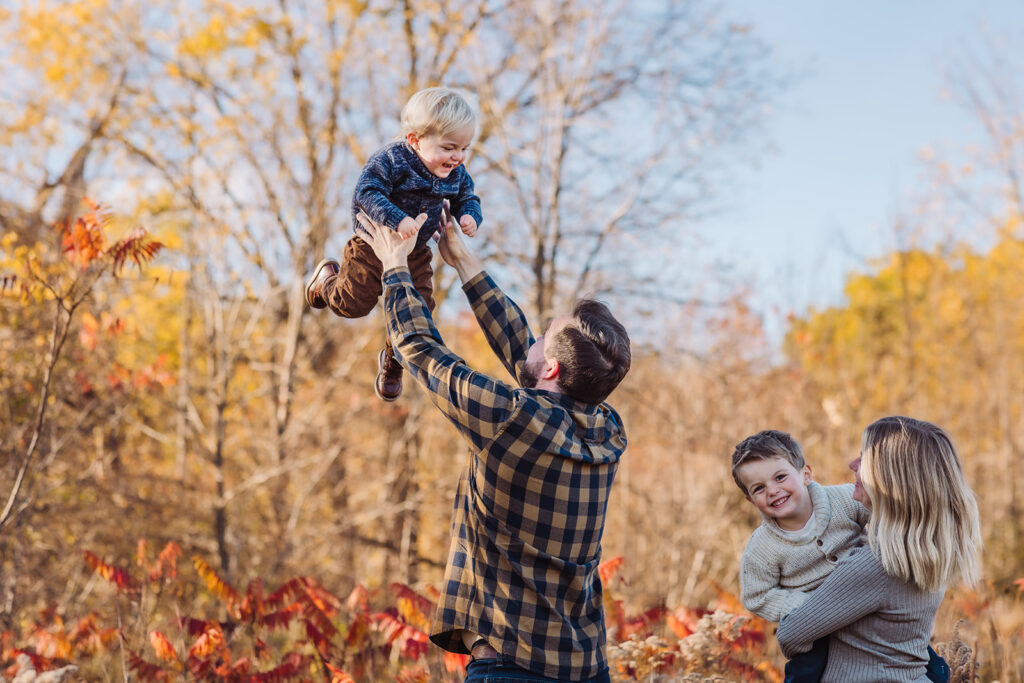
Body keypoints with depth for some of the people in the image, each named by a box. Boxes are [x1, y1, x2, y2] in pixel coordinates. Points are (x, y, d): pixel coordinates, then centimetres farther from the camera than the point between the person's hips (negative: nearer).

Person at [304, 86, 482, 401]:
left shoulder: (456, 173, -8)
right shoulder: (390, 160, -27)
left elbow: (467, 198, 7)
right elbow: (368, 193, -35)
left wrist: (469, 216, -16)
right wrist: (397, 219, -48)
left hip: (416, 253, 5)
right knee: (352, 304, 2)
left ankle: (392, 361, 33)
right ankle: (328, 278, 40)